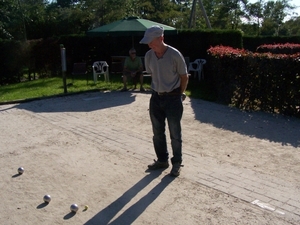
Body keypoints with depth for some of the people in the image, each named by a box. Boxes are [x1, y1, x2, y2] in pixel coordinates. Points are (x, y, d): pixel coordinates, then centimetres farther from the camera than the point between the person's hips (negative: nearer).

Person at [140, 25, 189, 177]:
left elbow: (184, 77, -6)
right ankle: (162, 160, 30)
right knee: (157, 133, 13)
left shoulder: (175, 55, -16)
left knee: (175, 134, 5)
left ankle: (177, 163, 20)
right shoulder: (148, 56, -2)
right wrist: (157, 90, 12)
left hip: (173, 98, -5)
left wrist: (179, 95, 2)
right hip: (156, 97, 5)